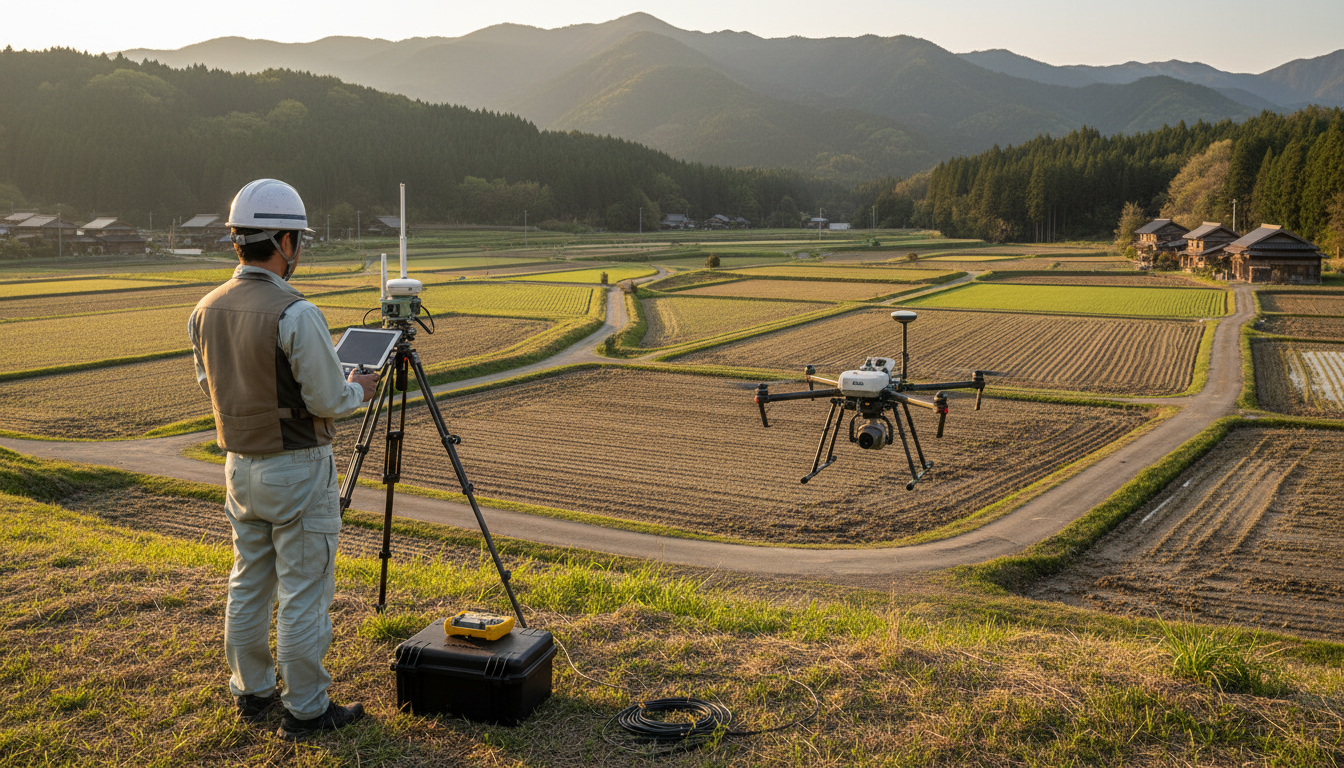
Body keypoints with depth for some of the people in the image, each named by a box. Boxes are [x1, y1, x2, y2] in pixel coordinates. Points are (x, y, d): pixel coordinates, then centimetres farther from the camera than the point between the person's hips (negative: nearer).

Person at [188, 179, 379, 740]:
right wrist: (357, 390, 1)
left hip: (239, 465, 8)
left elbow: (212, 386, 14)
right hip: (297, 468, -7)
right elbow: (330, 401, -19)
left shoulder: (206, 310, 2)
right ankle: (305, 709, 13)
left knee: (249, 584, 18)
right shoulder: (295, 314, -22)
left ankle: (252, 692, 31)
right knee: (304, 592, 3)